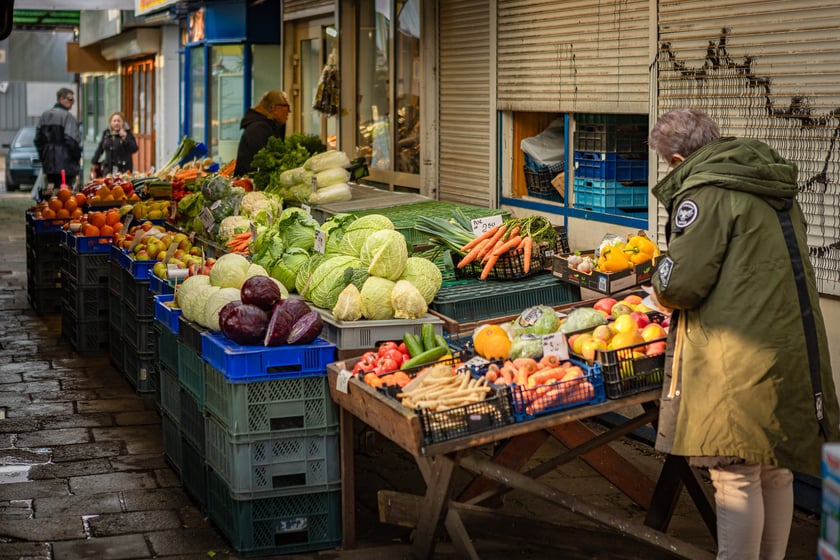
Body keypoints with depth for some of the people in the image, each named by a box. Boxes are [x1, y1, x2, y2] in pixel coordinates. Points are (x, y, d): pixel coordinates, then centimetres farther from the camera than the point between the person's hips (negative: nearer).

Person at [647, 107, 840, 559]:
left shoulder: (704, 193, -12)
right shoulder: (774, 187, 15)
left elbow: (680, 283, -17)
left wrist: (659, 290, 5)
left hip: (740, 362, -9)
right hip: (790, 352, 9)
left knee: (736, 476, -2)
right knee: (774, 473, 17)